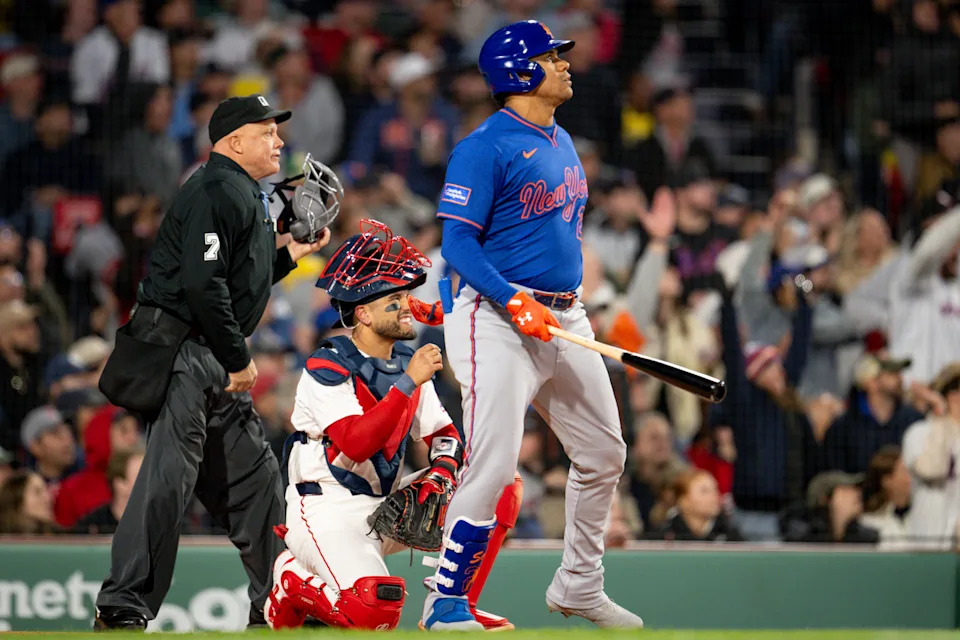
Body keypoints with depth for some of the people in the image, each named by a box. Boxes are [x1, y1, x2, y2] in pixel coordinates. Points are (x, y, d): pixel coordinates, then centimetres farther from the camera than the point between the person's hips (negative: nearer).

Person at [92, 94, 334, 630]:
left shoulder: (249, 197, 23)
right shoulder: (219, 190, -12)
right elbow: (203, 284, -21)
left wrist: (291, 254, 18)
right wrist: (238, 360, -17)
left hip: (219, 361, 11)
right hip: (181, 349, -11)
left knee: (255, 475, 13)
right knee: (170, 475, -16)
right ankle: (123, 609, -19)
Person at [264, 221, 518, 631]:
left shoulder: (408, 363, 8)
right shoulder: (328, 367, -16)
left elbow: (444, 435, 10)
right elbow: (355, 444, -29)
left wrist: (440, 474, -13)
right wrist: (409, 382, -32)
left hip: (387, 505, 8)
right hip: (329, 513, -8)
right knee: (374, 612, -33)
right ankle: (294, 582, 0)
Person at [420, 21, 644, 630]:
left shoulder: (562, 143, 15)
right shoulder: (486, 146, -11)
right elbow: (457, 241, -14)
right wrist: (514, 301, -25)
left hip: (567, 320, 9)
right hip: (499, 321, -9)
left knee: (604, 454, 13)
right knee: (493, 466, -15)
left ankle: (579, 585, 29)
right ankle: (446, 604, -6)